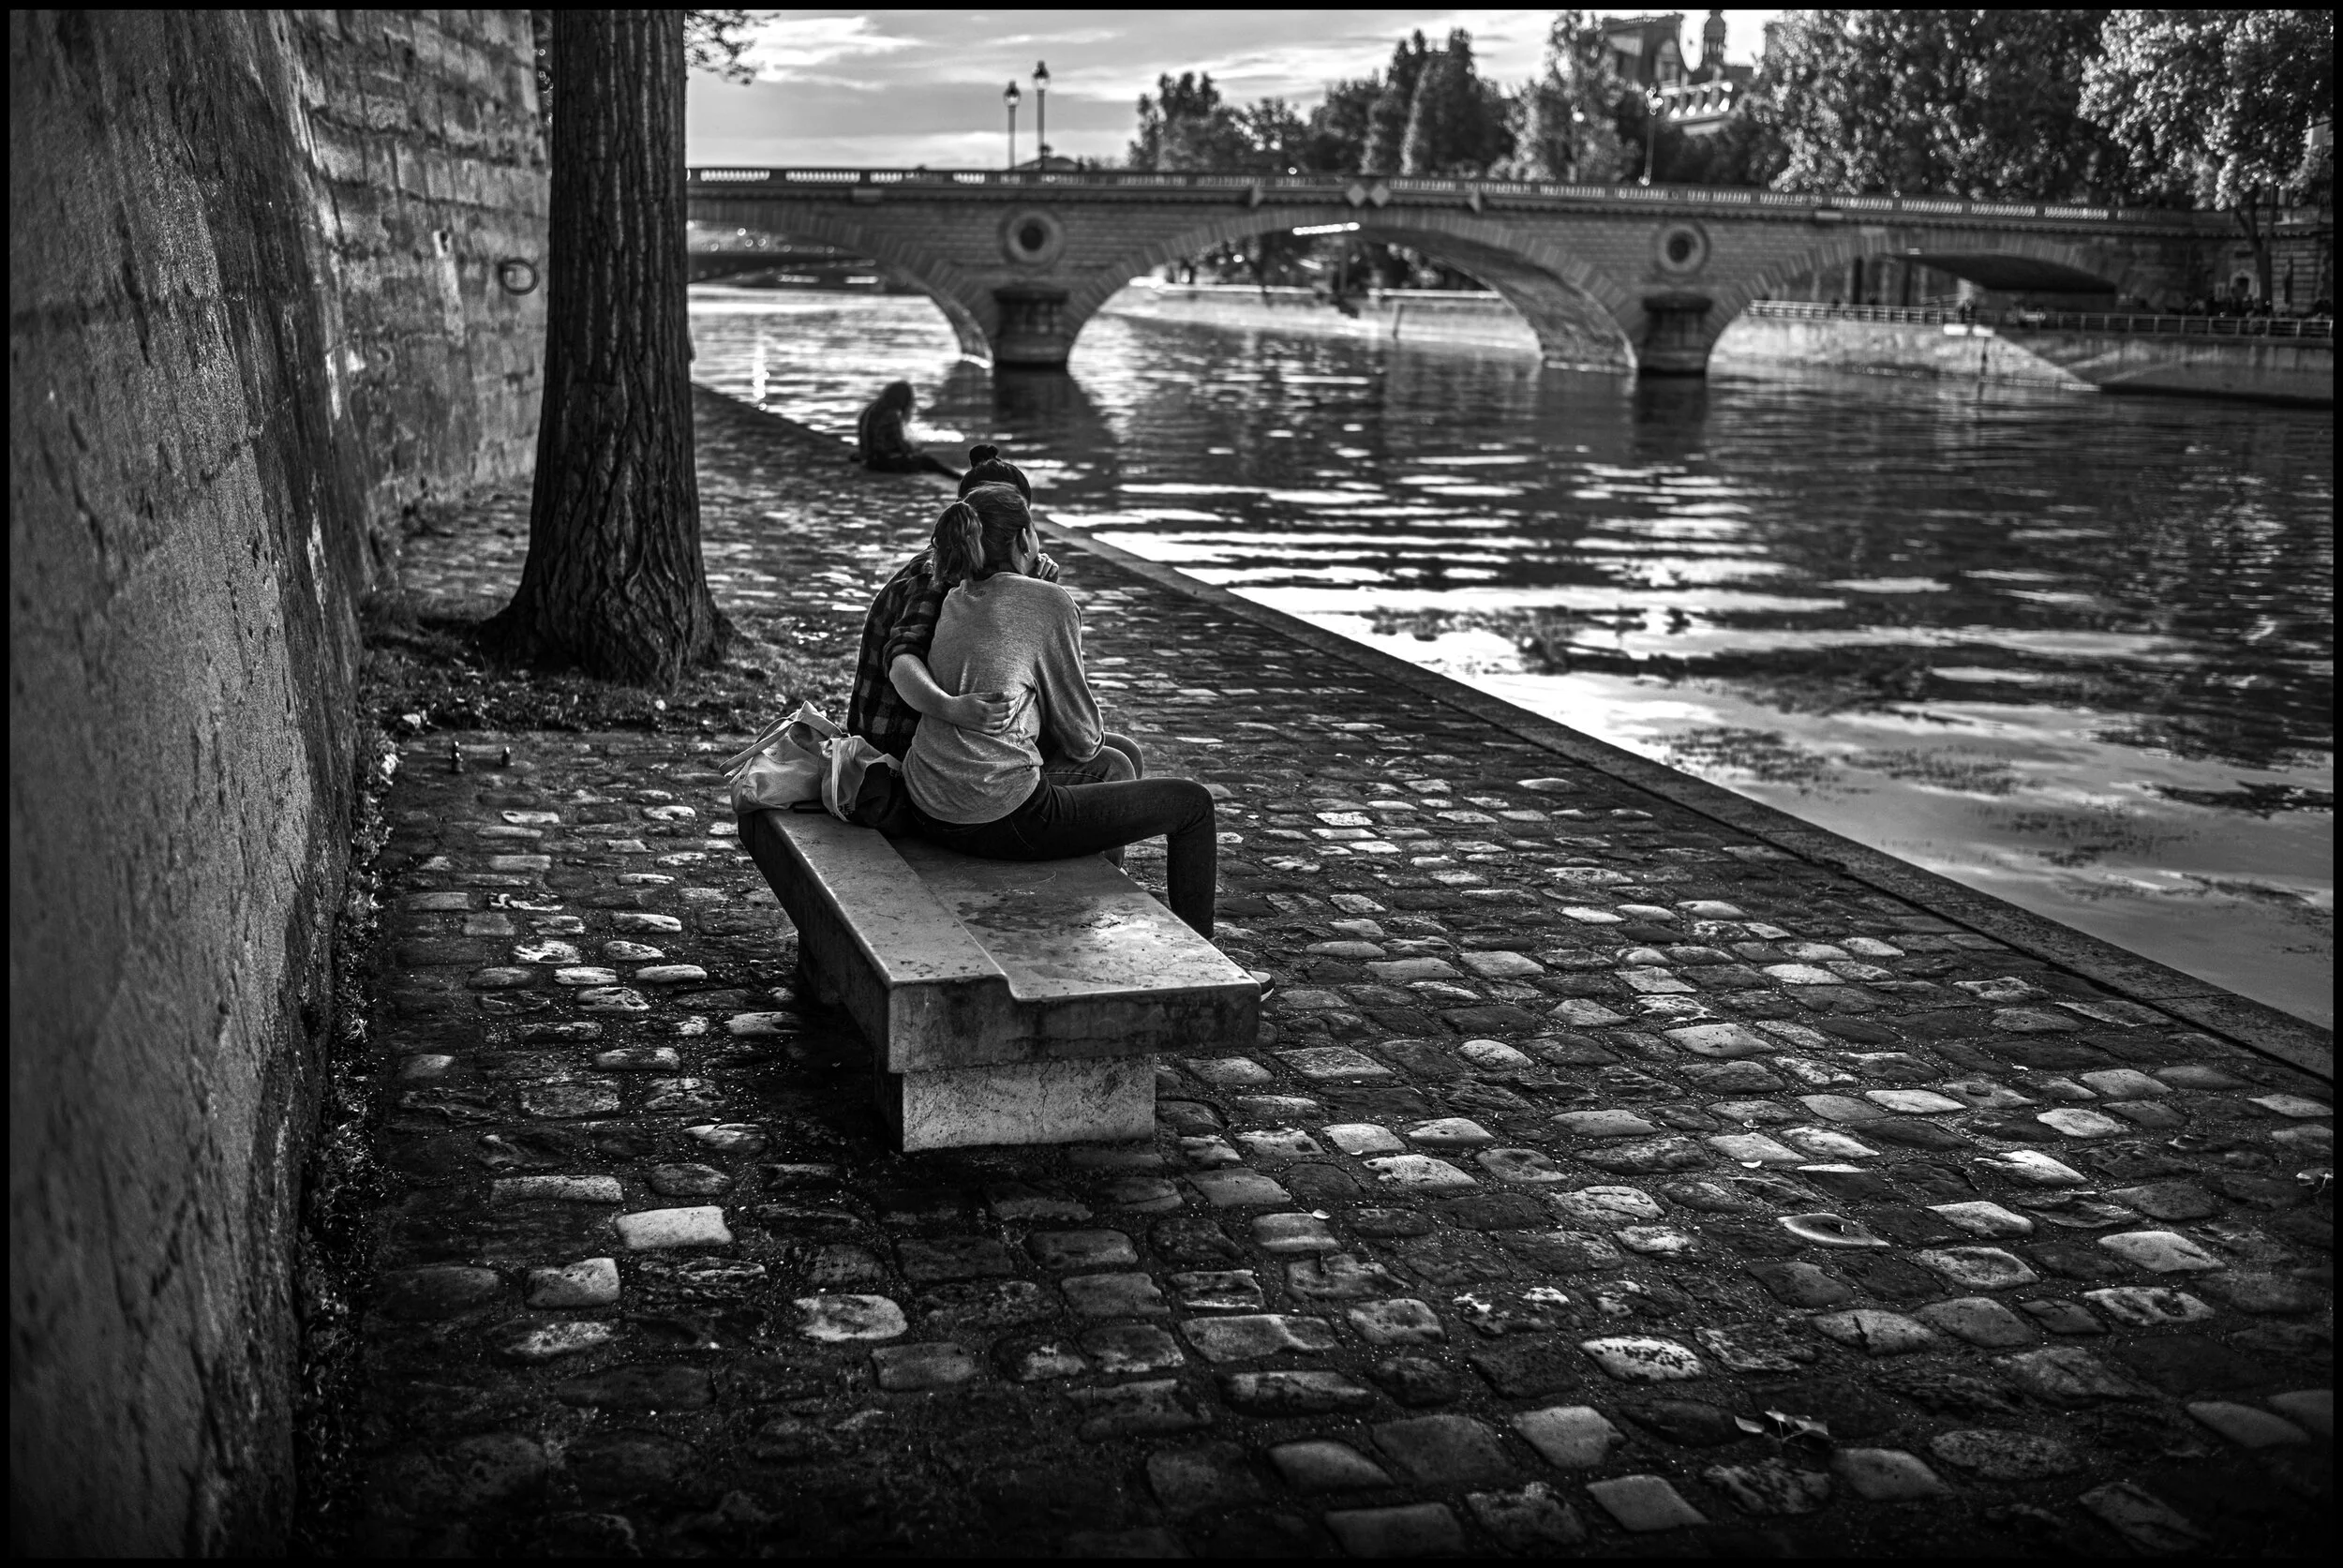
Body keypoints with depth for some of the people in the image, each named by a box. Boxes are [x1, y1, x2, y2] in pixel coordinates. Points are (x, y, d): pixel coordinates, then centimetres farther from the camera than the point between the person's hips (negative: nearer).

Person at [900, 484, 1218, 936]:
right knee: (1193, 802, 7)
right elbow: (1082, 739, -5)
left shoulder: (956, 599, 10)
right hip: (1001, 822, -8)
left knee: (1116, 767, 32)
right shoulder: (1049, 602, -11)